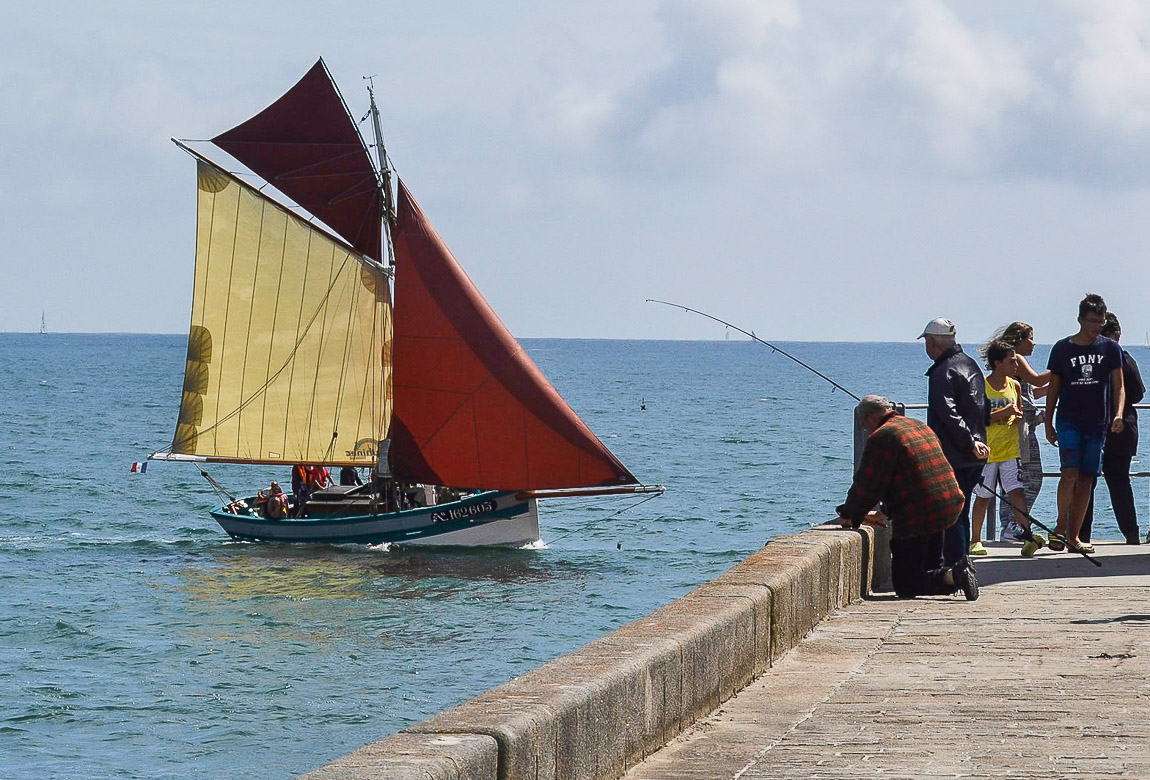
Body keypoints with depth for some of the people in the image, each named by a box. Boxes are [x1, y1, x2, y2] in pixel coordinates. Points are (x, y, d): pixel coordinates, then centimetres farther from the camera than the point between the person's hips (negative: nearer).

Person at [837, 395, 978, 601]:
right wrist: (887, 514, 31)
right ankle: (957, 573, -2)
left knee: (905, 583, -2)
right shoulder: (921, 427, 20)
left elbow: (867, 485, -8)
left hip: (916, 518, -8)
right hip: (948, 508, 9)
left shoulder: (880, 438, -10)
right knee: (931, 567, 26)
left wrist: (849, 516, 8)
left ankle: (953, 577, -23)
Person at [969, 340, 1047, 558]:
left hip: (1010, 451, 3)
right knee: (983, 497, 6)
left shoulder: (1014, 386, 8)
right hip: (986, 451, -3)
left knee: (1017, 491, -12)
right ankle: (975, 540, 19)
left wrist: (1018, 417, 0)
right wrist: (1004, 412, -23)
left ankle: (1027, 536, -19)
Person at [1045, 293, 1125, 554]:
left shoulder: (1110, 348, 4)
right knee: (1070, 472, -17)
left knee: (1086, 478, 3)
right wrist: (1048, 423, 5)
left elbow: (1118, 386, 3)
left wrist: (1118, 414, -14)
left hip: (1097, 423, 2)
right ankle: (1060, 527, -3)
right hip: (1068, 421, -2)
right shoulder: (1062, 348, 2)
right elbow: (1054, 388, 8)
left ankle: (1073, 535, 9)